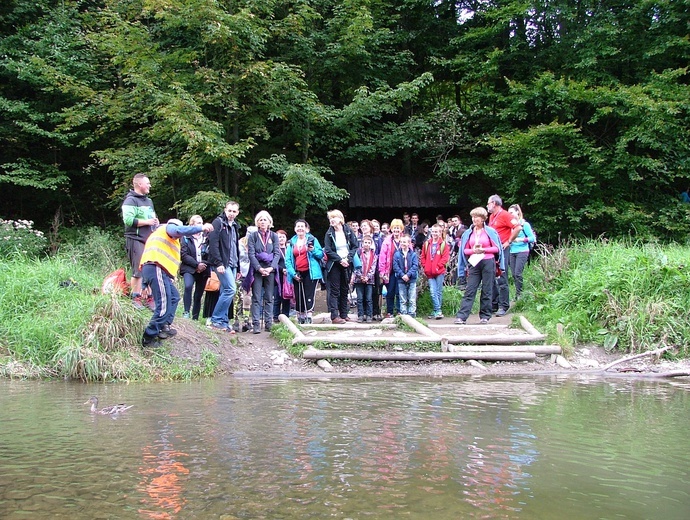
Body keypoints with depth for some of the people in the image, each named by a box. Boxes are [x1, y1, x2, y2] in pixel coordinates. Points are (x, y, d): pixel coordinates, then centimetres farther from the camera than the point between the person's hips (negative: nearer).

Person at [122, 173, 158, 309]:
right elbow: (128, 220, -18)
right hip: (136, 240, -8)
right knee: (138, 271, -8)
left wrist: (155, 222, 10)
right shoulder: (130, 200, -6)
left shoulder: (149, 201, 22)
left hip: (150, 240, 8)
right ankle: (136, 299, -1)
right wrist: (147, 222, -12)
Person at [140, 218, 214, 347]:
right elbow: (180, 231, -12)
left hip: (159, 270, 10)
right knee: (164, 306, -14)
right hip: (156, 269, -10)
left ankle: (164, 326, 20)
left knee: (174, 297, 22)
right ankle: (149, 337, -12)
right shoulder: (168, 227, 11)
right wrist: (201, 228, -10)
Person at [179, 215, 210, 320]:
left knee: (198, 295, 4)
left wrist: (203, 264, -9)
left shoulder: (206, 238, 9)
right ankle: (186, 312, -21)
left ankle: (195, 318, 11)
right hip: (189, 269, -3)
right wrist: (197, 264, -14)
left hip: (203, 270, 3)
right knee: (188, 286, -28)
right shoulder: (186, 238, 3)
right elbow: (184, 255, -5)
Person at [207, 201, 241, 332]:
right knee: (230, 289, -16)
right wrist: (218, 263, -21)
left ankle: (223, 323, 8)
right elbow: (213, 243, -14)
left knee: (225, 292, 6)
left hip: (232, 265, 8)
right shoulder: (218, 222, -4)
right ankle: (216, 320, -10)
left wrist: (238, 268, 20)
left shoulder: (235, 227, 21)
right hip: (222, 264, -8)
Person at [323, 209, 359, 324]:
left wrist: (348, 258, -10)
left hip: (346, 264, 3)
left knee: (345, 290, 10)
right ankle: (334, 316, -7)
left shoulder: (348, 231, 2)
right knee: (334, 291, -5)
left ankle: (344, 314, 18)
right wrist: (340, 260, -15)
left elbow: (355, 246, 3)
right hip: (334, 265, -3)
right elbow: (328, 251, -7)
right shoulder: (329, 233, -3)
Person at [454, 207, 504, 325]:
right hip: (474, 264, 2)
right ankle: (461, 316, -8)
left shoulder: (490, 231, 0)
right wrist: (473, 250, -8)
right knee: (470, 290, -3)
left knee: (487, 291, 3)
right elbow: (465, 250, 11)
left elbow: (497, 248, 1)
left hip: (488, 263, -2)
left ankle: (485, 316, 12)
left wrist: (483, 249, -11)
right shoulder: (468, 233, 9)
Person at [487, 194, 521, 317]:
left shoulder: (504, 215, -8)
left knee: (501, 279, -8)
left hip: (502, 249, -9)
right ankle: (494, 304, 17)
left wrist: (509, 241, -12)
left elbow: (518, 227, -17)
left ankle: (503, 306, -5)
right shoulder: (492, 216, 18)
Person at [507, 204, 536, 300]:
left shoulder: (524, 224, -4)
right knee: (514, 274, 5)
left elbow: (532, 238, -5)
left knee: (518, 273, -11)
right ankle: (518, 293, 14)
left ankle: (519, 294, -2)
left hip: (522, 252, -5)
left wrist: (520, 239, -16)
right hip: (512, 252, 5)